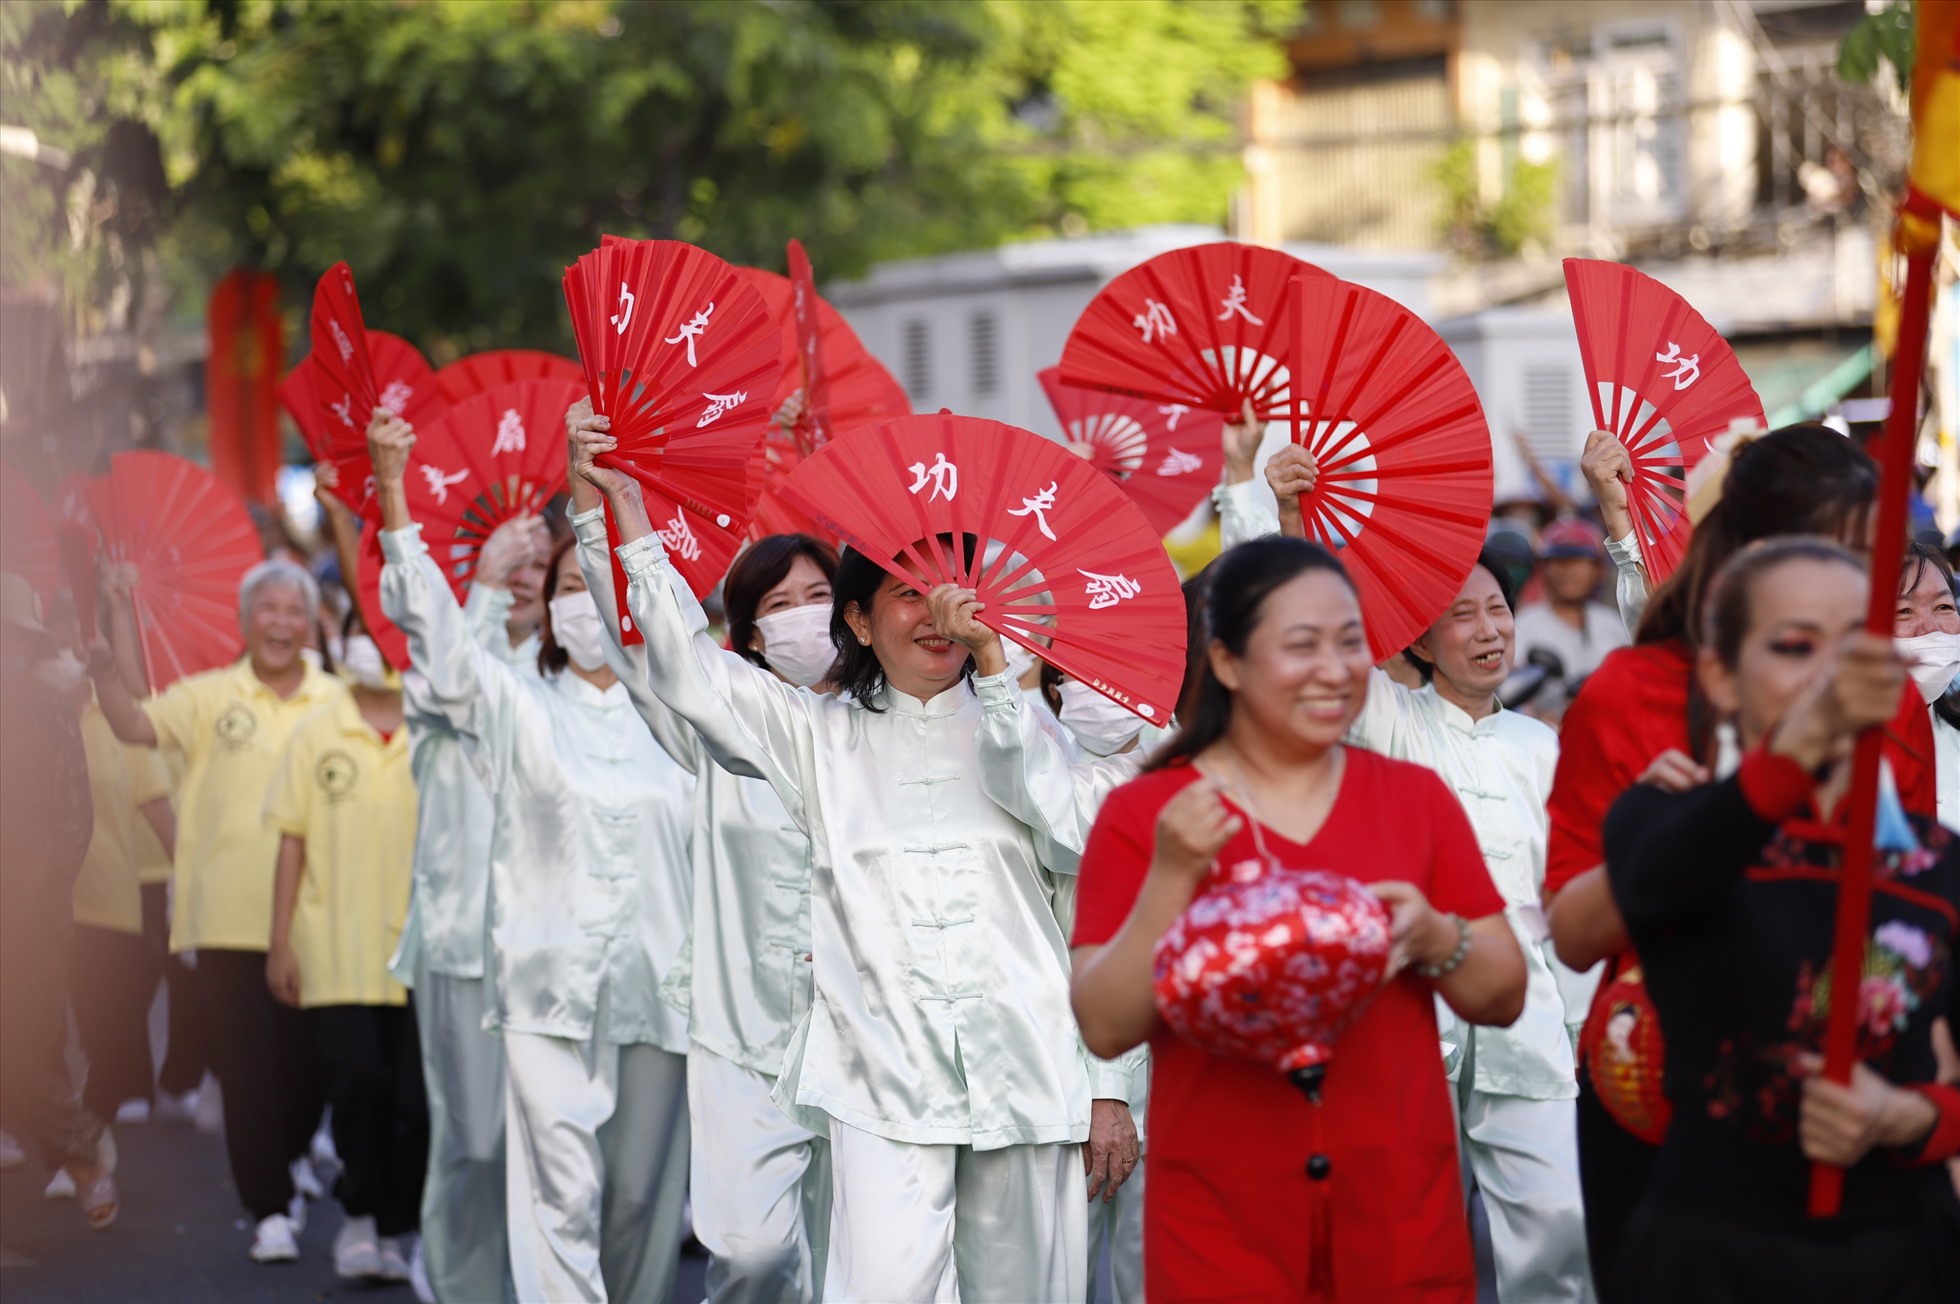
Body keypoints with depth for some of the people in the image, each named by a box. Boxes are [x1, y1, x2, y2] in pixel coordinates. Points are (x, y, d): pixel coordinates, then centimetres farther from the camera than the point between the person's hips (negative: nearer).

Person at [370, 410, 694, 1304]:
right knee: (563, 1192, -12)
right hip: (551, 984, -2)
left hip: (656, 985, 2)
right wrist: (392, 493, -17)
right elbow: (435, 627, -7)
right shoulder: (517, 710, 6)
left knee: (645, 1196, 8)